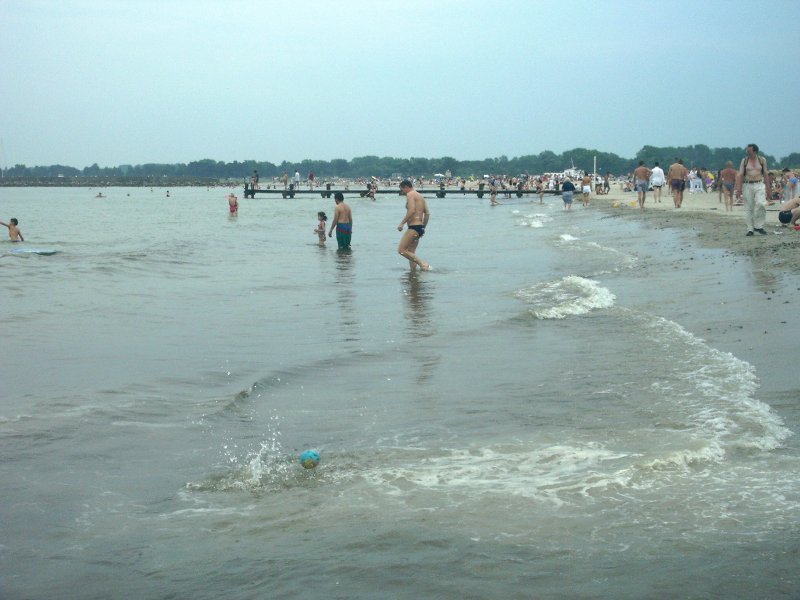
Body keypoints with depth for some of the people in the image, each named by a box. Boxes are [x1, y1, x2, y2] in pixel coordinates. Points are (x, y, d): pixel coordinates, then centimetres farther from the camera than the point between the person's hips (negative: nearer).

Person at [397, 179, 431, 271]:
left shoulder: (410, 194, -7)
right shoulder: (420, 196, 21)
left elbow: (412, 210, -21)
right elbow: (427, 213, 20)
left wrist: (402, 223, -18)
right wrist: (423, 228, 26)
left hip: (413, 227, -10)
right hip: (420, 227, 10)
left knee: (401, 250, -10)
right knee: (411, 253, 13)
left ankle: (423, 264, -16)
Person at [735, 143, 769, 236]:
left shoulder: (762, 160, 7)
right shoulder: (744, 160, 6)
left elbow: (765, 174, 12)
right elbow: (740, 175, 3)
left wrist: (767, 188, 10)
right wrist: (738, 189, -5)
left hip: (759, 185, -1)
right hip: (747, 186, 1)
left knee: (761, 204, -19)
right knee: (748, 208, 1)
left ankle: (758, 226, -7)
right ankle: (750, 229, 7)